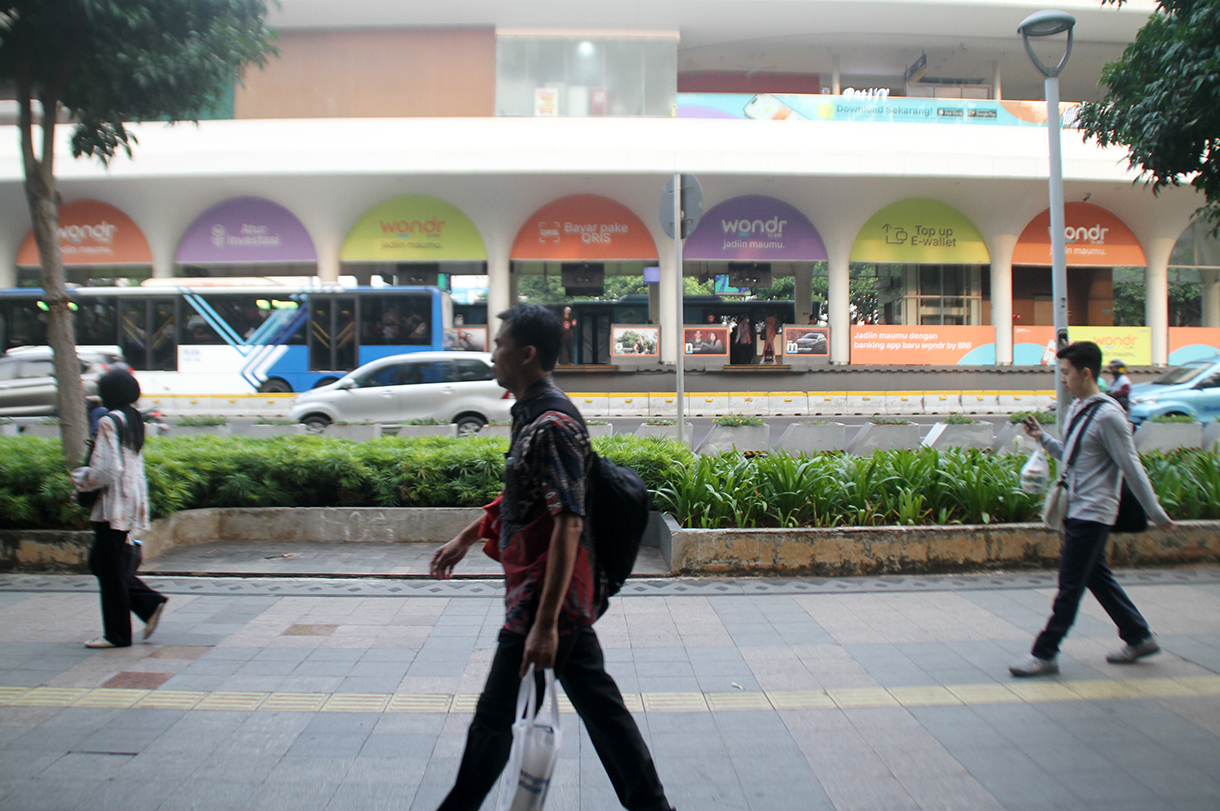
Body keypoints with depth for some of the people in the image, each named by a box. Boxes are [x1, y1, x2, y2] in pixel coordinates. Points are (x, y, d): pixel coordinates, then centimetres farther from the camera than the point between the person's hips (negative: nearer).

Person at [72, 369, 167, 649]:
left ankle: (117, 634, 9)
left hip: (114, 505, -9)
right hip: (133, 499, 9)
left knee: (110, 568, 1)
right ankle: (150, 603, 12)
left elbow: (104, 470, -20)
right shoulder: (134, 420, 12)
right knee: (100, 561, 17)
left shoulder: (109, 422, -15)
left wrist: (79, 479, -2)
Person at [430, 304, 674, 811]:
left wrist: (544, 622, -27)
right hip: (571, 598, 10)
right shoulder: (531, 417, 10)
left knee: (494, 715, 6)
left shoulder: (550, 428, -21)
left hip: (544, 600, -10)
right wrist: (466, 538, 28)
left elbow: (568, 525, -26)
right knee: (599, 706, 16)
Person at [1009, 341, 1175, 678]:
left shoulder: (1107, 416, -18)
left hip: (1092, 514, -9)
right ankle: (1139, 637, 33)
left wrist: (1156, 515, -9)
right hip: (1077, 510, 9)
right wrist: (1043, 438, 5)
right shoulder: (1076, 408, 8)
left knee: (1070, 586, -3)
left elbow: (1132, 469, -15)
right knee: (1097, 577, 18)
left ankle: (1044, 654, 4)